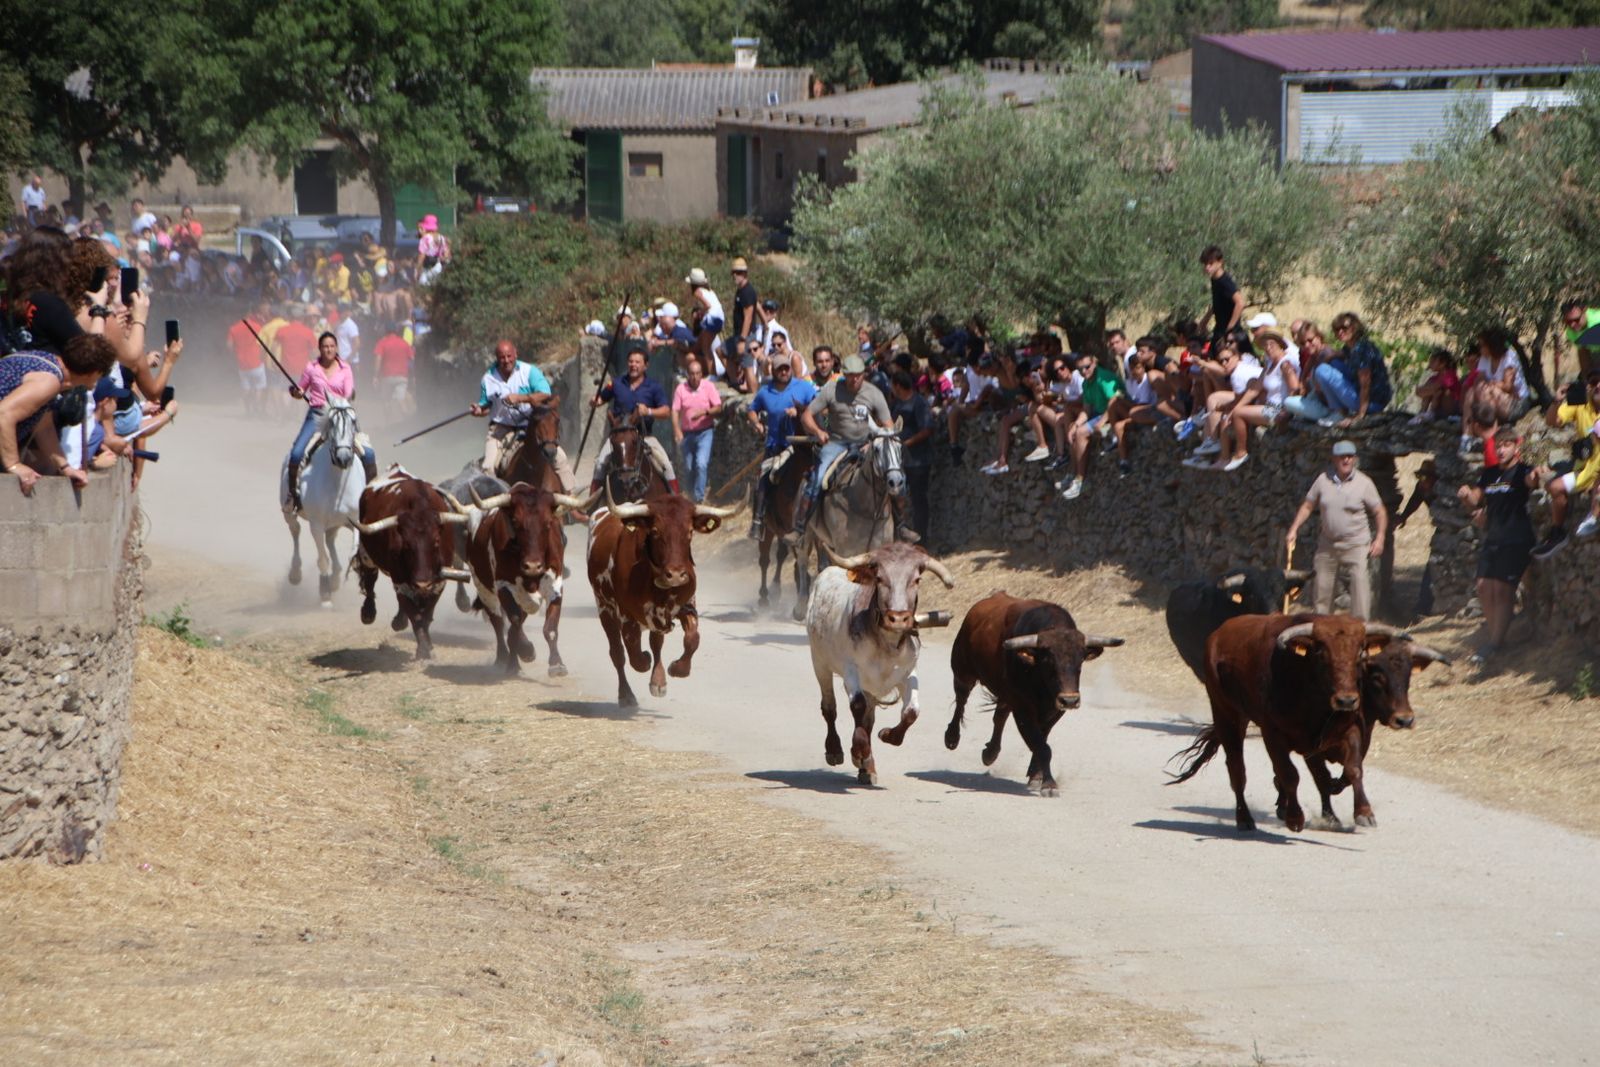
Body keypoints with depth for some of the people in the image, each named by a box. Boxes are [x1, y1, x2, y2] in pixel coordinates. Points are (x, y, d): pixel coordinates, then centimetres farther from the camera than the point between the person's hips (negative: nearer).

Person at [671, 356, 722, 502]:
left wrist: (704, 412, -23)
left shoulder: (708, 387, -3)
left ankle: (699, 497, -12)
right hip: (687, 433, 2)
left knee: (701, 464, -17)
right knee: (689, 467, 10)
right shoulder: (680, 389, -2)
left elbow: (718, 407, -4)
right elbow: (675, 411, -6)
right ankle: (692, 496, 28)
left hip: (705, 432, -2)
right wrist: (677, 432, -19)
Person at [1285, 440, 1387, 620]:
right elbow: (1307, 506, 10)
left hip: (1356, 544, -3)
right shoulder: (1323, 480, 1)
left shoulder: (1364, 483, -5)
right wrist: (1293, 530, 3)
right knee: (1322, 584, 7)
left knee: (1360, 580, -17)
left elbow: (1379, 512, 0)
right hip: (1327, 543, 3)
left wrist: (1379, 538, -9)